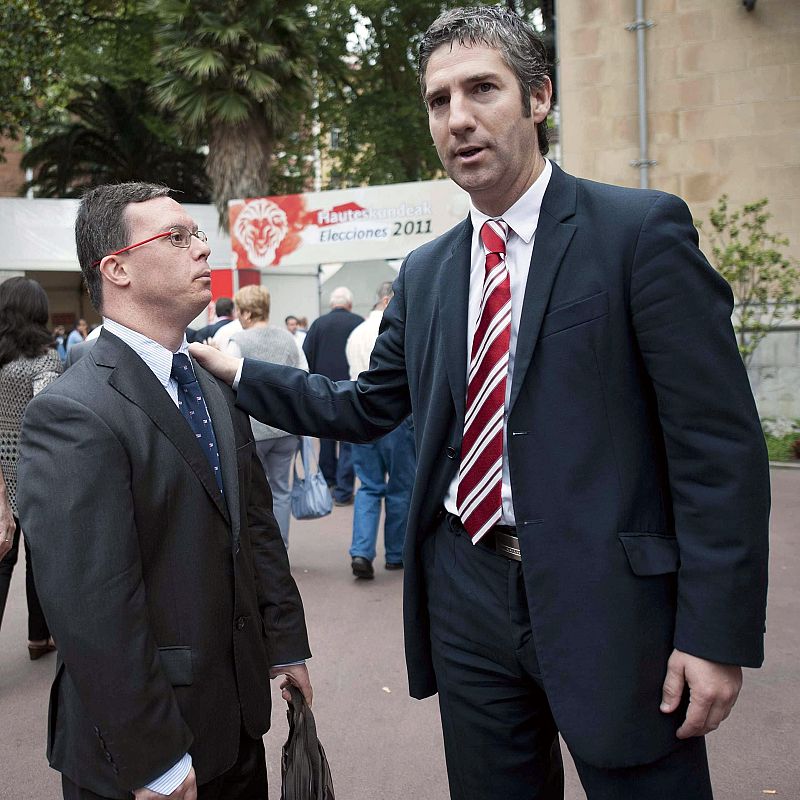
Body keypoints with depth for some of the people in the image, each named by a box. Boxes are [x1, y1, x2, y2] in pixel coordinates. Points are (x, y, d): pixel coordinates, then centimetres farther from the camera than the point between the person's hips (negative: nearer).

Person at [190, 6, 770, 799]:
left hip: (609, 598, -5)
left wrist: (715, 633, -15)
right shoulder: (424, 273, 10)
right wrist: (237, 371, 11)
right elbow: (364, 408, 17)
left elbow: (718, 441, -12)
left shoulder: (641, 229, -8)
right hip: (468, 595, 5)